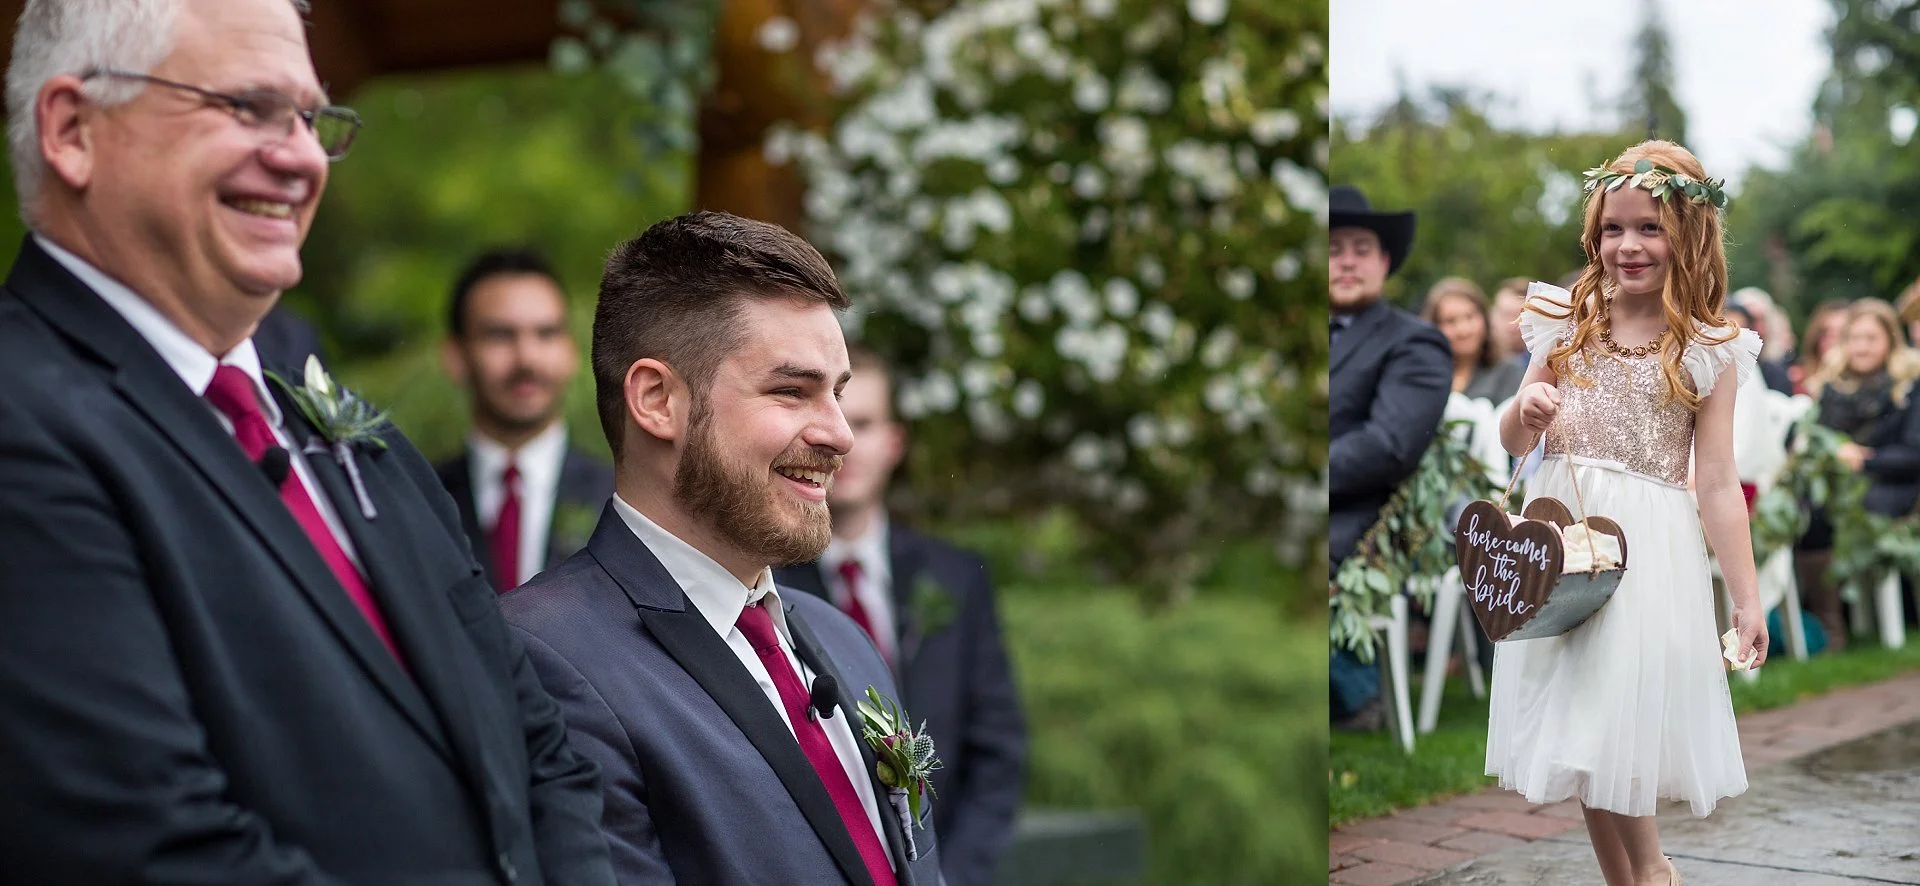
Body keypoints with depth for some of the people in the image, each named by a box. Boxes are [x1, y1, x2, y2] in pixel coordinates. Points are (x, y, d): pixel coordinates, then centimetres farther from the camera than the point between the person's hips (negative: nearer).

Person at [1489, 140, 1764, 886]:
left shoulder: (1707, 354, -3)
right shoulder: (1568, 326, 5)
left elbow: (1717, 485, -2)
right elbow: (1513, 441, 10)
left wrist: (1745, 598, -4)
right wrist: (1526, 413, -13)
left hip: (1646, 547, -4)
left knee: (1622, 723, -4)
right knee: (1576, 731, 8)